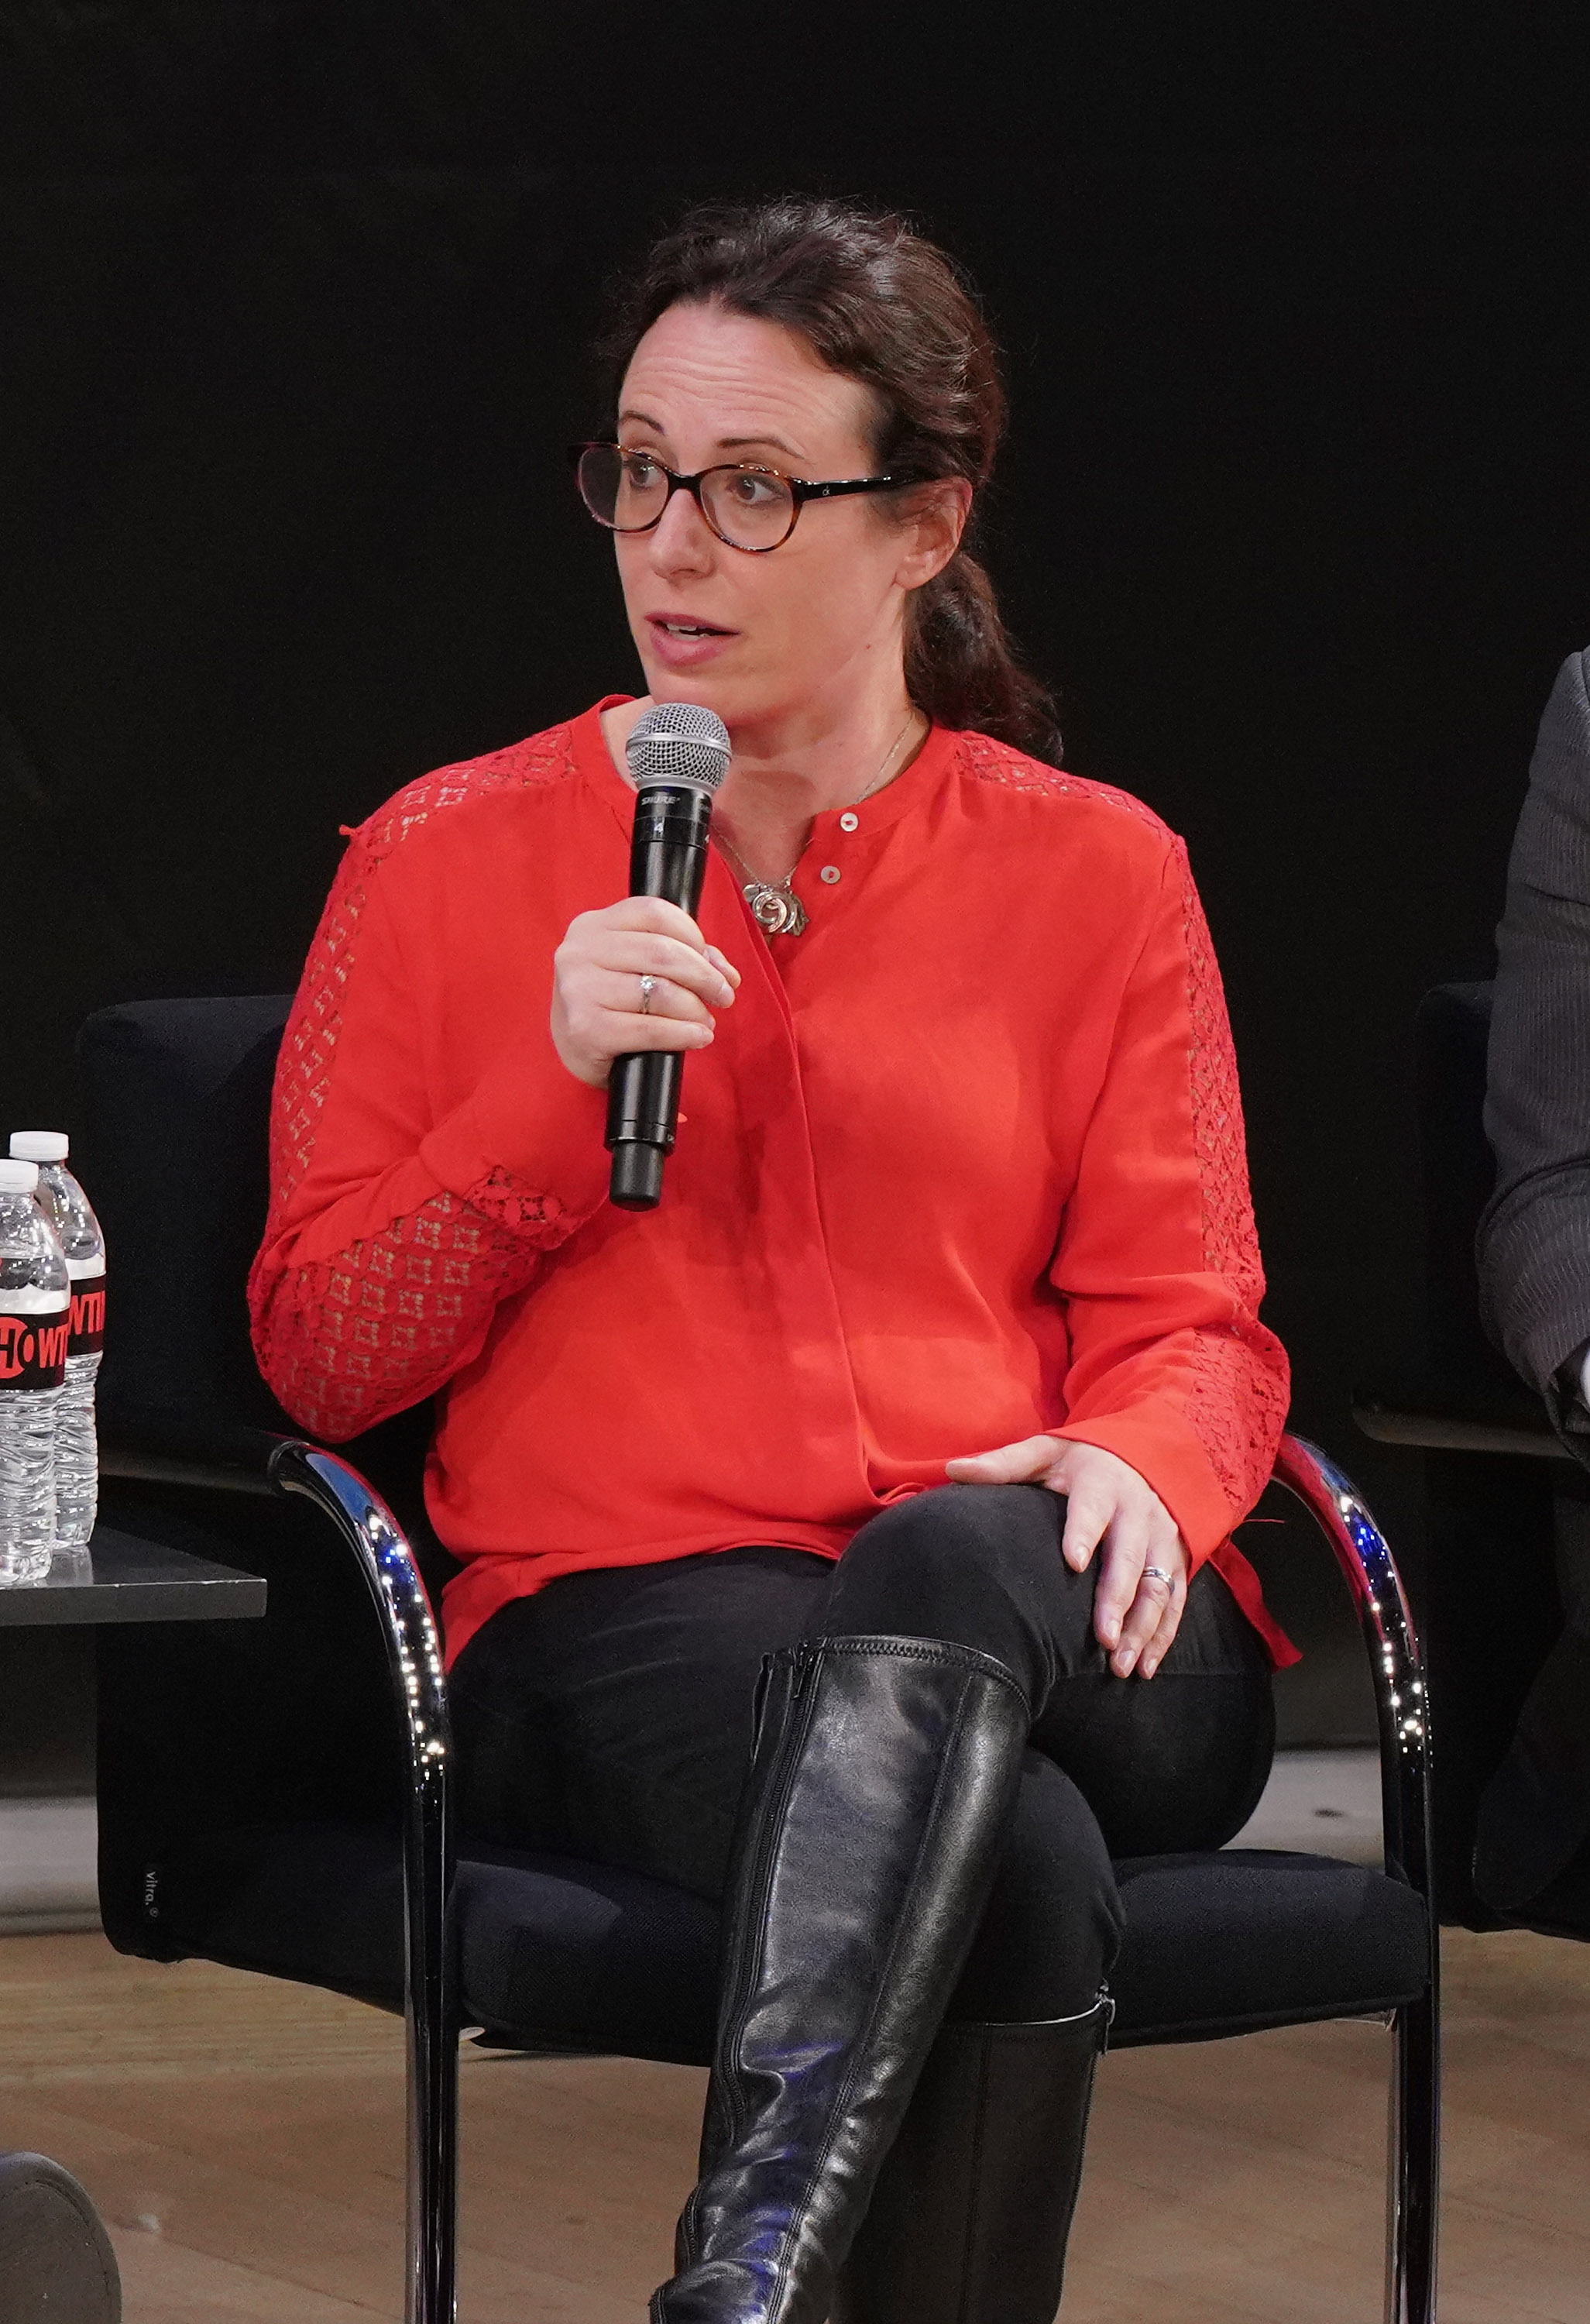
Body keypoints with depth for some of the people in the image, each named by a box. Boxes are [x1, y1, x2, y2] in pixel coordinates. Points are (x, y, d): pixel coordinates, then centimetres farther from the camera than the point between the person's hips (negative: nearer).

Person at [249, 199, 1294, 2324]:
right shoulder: (450, 861, 13)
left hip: (1038, 1615, 1)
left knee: (946, 1563, -40)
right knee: (1019, 1869, -37)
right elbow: (319, 1355, 10)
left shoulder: (1095, 872, 15)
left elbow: (1189, 1324, 11)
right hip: (620, 1636, -1)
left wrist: (1134, 1473, -14)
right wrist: (552, 1088, -7)